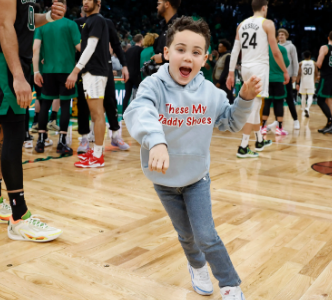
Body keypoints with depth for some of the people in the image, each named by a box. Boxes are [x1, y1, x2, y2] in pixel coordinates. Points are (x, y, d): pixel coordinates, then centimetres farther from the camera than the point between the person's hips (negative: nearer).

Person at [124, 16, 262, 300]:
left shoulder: (210, 92, -10)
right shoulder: (154, 85, -23)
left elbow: (230, 122, 5)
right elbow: (138, 112, -44)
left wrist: (245, 99, -14)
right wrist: (156, 141, -64)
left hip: (197, 176, 0)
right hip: (164, 179, 0)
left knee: (206, 236, -4)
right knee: (186, 235, 18)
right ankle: (198, 267, 51)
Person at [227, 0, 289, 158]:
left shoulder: (242, 24, 13)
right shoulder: (267, 23, -3)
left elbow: (235, 51, 8)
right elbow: (275, 52, -6)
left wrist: (231, 73, 10)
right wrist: (285, 71, 4)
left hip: (246, 68, 7)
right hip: (259, 67, -7)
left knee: (254, 105, 19)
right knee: (254, 106, -6)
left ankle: (260, 141, 31)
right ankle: (243, 147, -9)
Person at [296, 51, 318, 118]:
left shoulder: (301, 63, -1)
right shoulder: (314, 63, 2)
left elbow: (299, 74, -8)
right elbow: (316, 74, 6)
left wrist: (297, 83, -7)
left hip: (303, 82, 1)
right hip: (311, 82, -1)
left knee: (303, 97, 12)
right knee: (310, 97, -2)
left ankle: (305, 111, 19)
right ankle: (307, 108, -27)